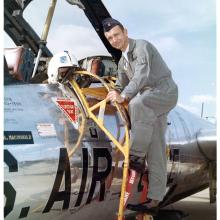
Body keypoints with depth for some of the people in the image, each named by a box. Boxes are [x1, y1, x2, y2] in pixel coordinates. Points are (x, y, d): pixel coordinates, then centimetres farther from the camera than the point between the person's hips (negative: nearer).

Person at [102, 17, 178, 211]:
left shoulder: (142, 46, -12)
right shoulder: (123, 61, 16)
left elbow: (142, 74, -26)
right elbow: (121, 85, 22)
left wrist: (124, 96, -35)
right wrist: (115, 93, -1)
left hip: (166, 90, -8)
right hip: (150, 102, 8)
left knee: (137, 104, -37)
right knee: (155, 148, 3)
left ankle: (137, 154, -24)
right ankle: (155, 197, 3)